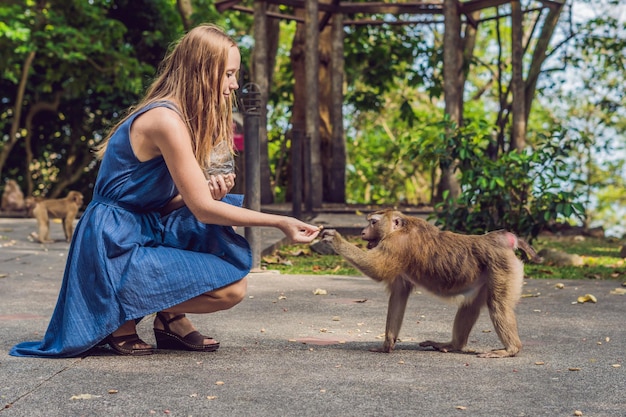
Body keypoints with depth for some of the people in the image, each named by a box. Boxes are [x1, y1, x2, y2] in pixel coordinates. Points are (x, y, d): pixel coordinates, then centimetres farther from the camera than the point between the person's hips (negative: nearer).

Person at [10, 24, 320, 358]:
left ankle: (171, 319, 7)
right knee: (231, 289, -15)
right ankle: (121, 317, -3)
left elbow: (171, 202, 10)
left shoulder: (180, 117, 12)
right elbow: (203, 208, -18)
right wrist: (279, 222, -15)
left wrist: (208, 193, -10)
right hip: (117, 249, -10)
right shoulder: (166, 119, -19)